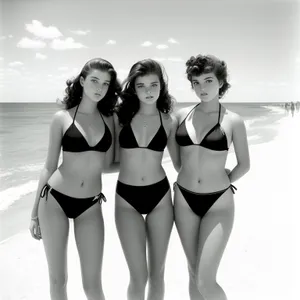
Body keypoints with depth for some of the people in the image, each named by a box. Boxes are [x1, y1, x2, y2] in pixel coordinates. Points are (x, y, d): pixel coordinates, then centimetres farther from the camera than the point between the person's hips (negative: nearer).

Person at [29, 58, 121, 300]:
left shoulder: (110, 119, 3)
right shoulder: (62, 118, -2)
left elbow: (108, 163, 8)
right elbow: (50, 166, 3)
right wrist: (35, 212, 5)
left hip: (91, 206, 1)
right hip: (54, 200, -1)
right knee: (58, 279, 12)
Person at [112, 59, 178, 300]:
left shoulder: (168, 121, 0)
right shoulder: (121, 117, -1)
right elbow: (113, 160, 7)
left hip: (160, 196, 1)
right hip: (127, 198, -1)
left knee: (157, 273, 12)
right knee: (139, 276, 1)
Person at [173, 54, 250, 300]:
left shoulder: (233, 121, -8)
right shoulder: (182, 115, 2)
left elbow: (244, 165, 3)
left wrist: (222, 182, 9)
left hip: (218, 204, -3)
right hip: (184, 200, 4)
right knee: (194, 275, 14)